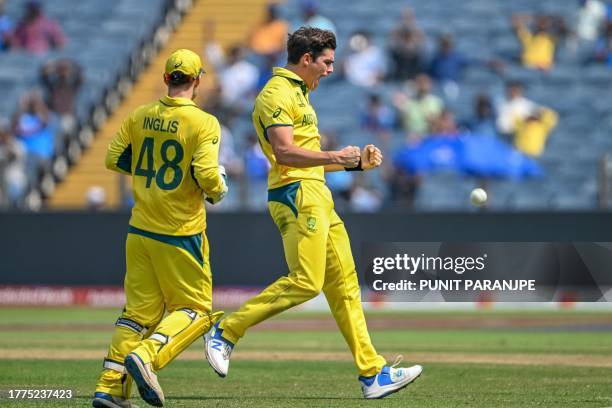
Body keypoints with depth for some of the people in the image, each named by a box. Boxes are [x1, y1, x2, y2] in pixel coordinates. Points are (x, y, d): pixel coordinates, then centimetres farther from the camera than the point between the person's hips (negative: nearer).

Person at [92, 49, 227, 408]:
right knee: (197, 309, 5)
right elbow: (207, 175, -20)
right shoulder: (204, 123, -12)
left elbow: (114, 159, 9)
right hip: (181, 235, -6)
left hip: (139, 231, 6)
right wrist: (219, 189, 1)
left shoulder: (140, 116, 4)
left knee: (140, 310, 12)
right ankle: (146, 355, -18)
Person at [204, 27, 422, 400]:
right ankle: (225, 333, -9)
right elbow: (284, 152, -20)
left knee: (344, 285, 7)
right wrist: (336, 156, -24)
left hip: (317, 197, 10)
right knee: (305, 282, -17)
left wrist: (356, 163, 18)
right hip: (296, 195, -10)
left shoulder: (298, 94, 25)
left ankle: (373, 375, 6)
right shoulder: (277, 93, -8)